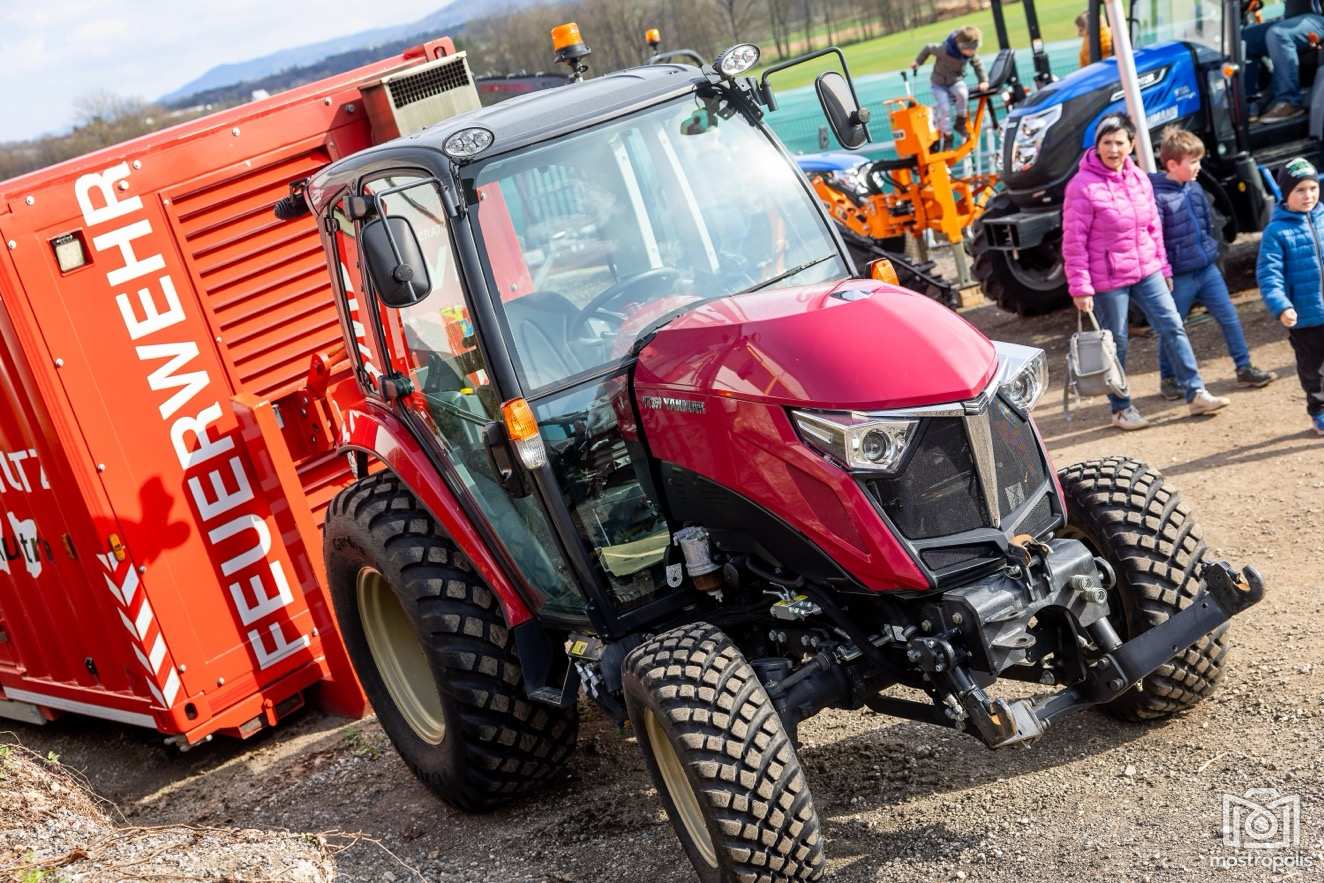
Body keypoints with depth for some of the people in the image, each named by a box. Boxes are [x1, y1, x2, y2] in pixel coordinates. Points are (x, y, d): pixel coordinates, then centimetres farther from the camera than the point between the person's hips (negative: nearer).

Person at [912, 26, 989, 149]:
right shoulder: (945, 49, -30)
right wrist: (917, 62, -2)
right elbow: (928, 48, -13)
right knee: (944, 109, -19)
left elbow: (977, 65, 5)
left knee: (963, 94, -31)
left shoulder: (971, 53, -15)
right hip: (939, 83, -3)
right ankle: (947, 137, 0)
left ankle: (960, 123, -11)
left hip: (956, 80, 3)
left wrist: (983, 81, -4)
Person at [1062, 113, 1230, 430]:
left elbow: (1154, 227, 14)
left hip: (1146, 271, 6)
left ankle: (1196, 394, 11)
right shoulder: (1083, 186, -14)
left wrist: (1163, 267, 14)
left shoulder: (1139, 178, 6)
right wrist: (1080, 288, -16)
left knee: (1173, 327, 3)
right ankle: (1121, 409, 19)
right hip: (1108, 279, -6)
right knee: (1116, 345, 4)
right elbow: (1074, 241, -14)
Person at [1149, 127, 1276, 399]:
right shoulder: (1156, 195, -17)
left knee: (1230, 318, 8)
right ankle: (1168, 380, 22)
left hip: (1207, 270, 7)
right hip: (1179, 277, -7)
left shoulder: (1194, 188, 6)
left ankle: (1244, 368, 19)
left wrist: (1212, 251, 17)